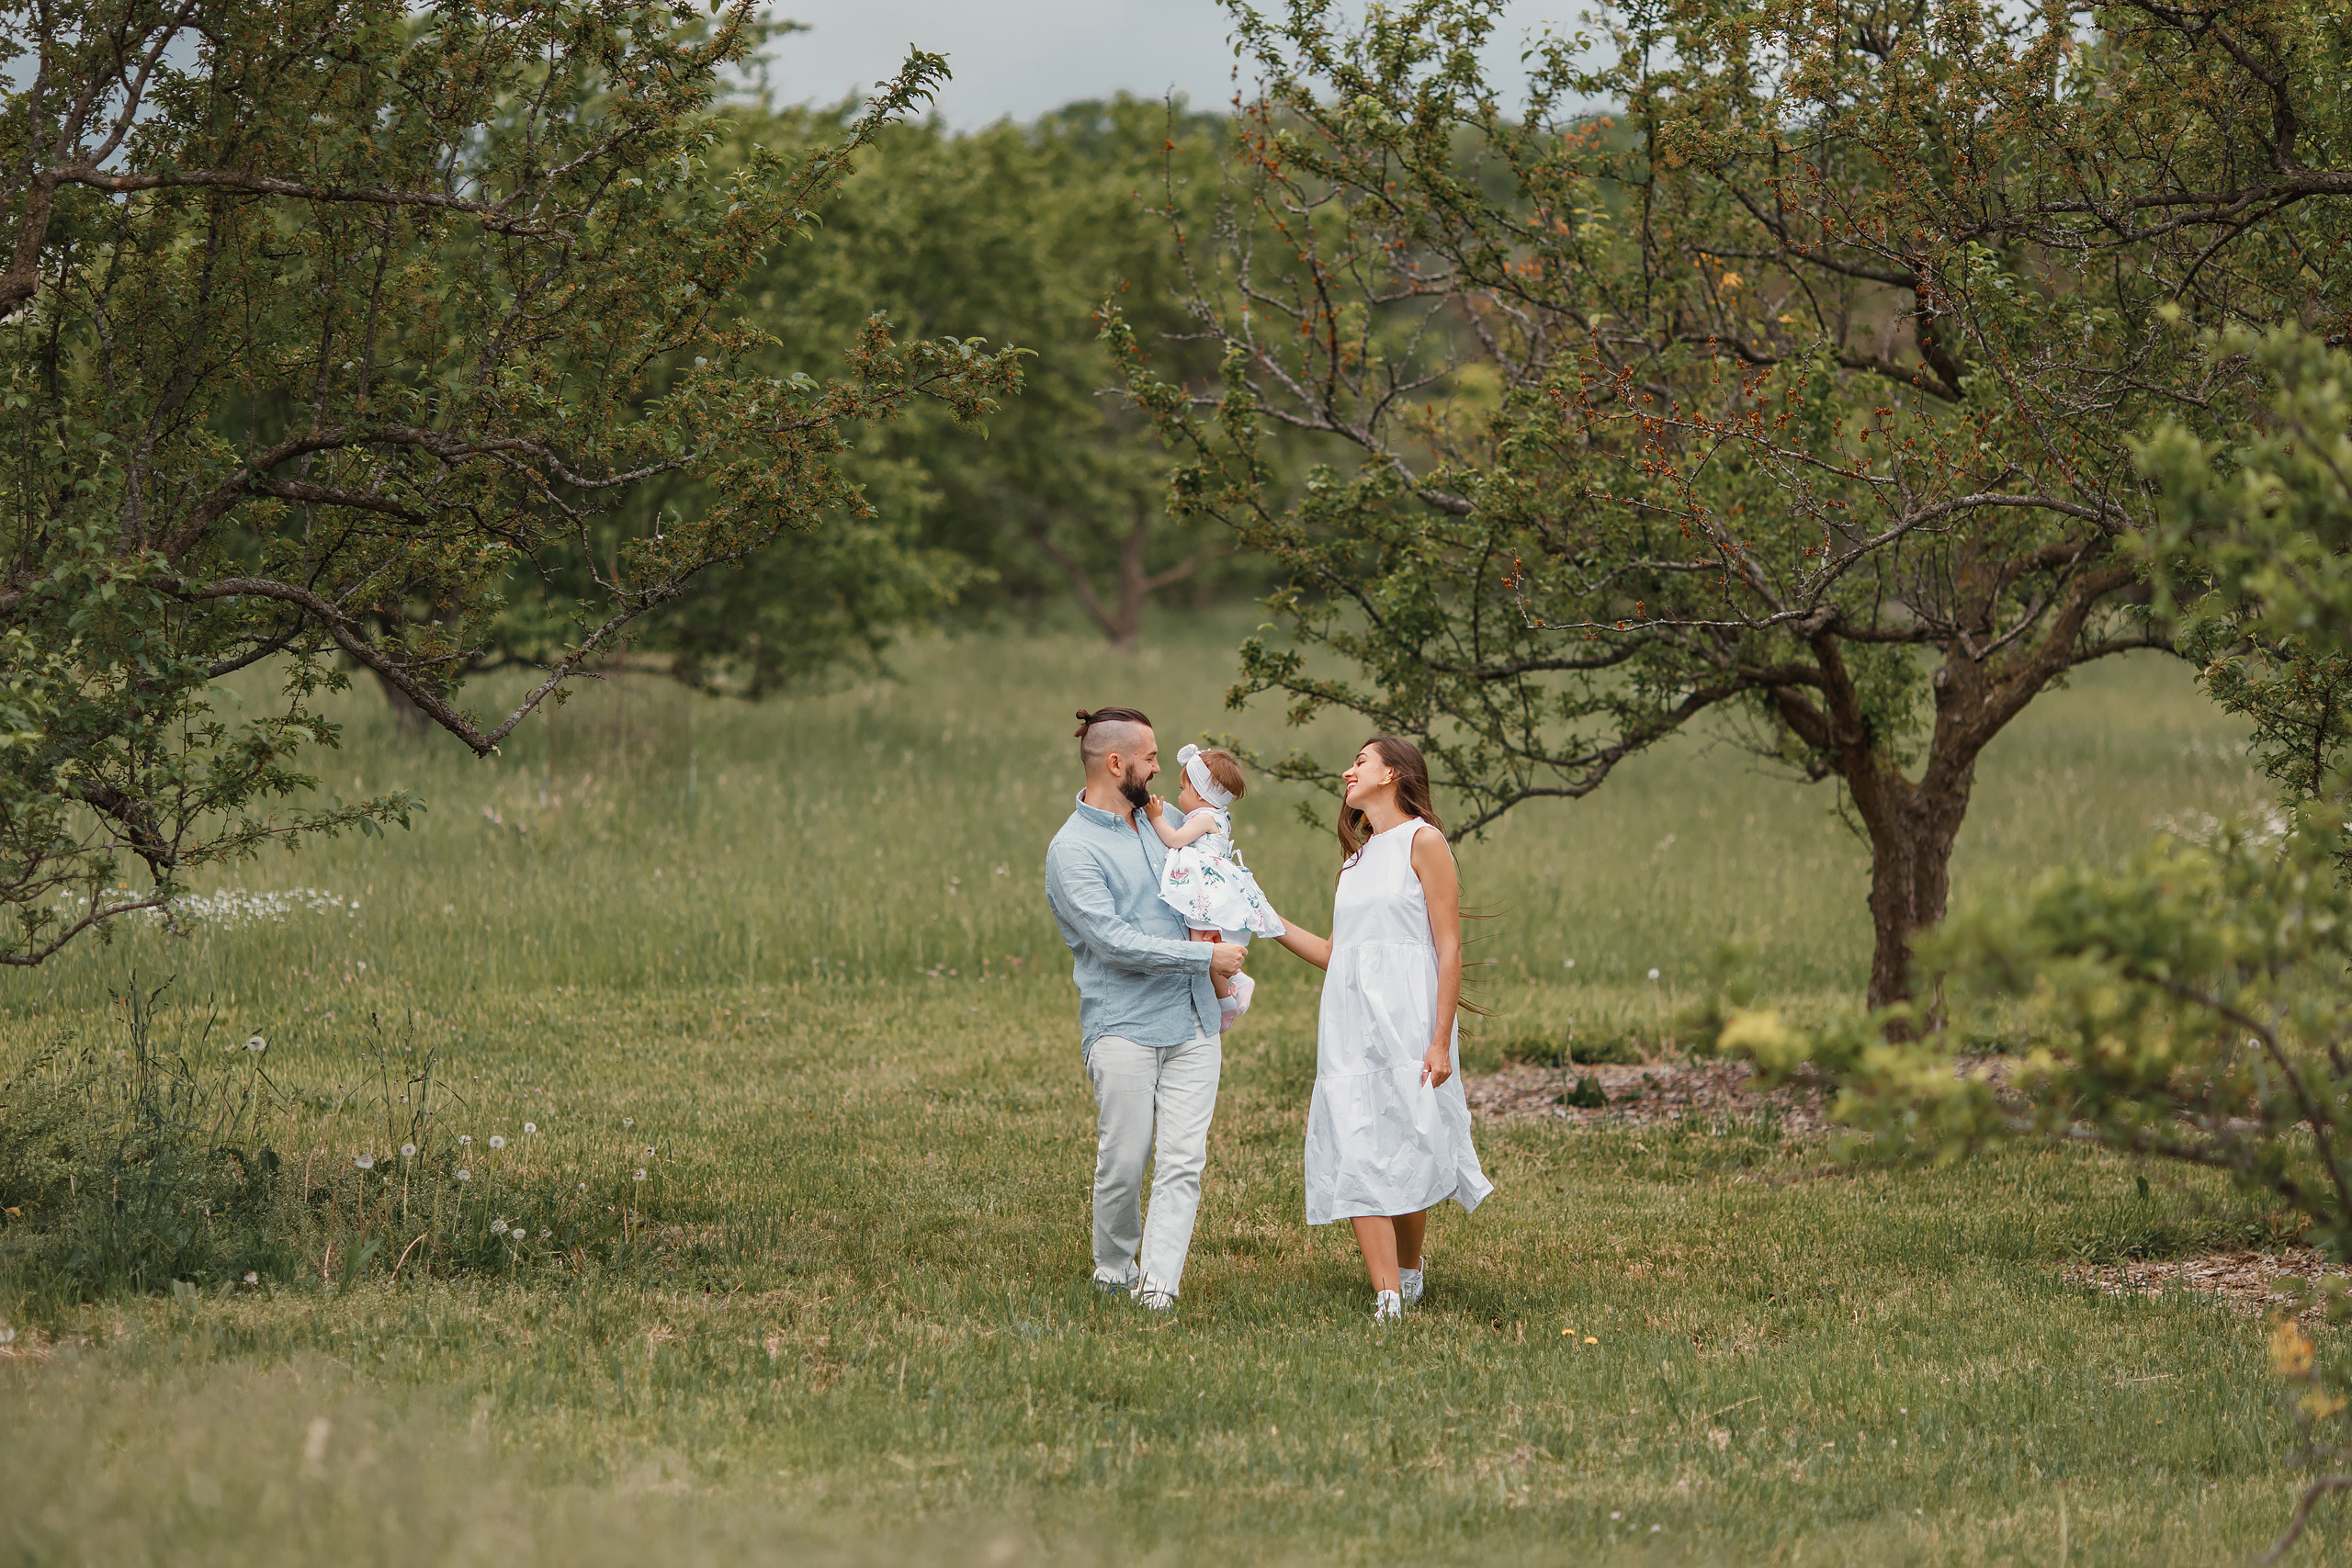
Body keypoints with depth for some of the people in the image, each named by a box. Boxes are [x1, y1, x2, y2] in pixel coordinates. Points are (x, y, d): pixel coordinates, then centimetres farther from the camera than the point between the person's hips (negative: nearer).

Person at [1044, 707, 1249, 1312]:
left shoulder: (1155, 824, 17)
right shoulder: (1073, 849, -8)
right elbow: (1115, 943, -17)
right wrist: (1206, 957, -12)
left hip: (1193, 1026, 6)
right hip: (1124, 1029, -6)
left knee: (1183, 1160, -6)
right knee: (1124, 1161, -2)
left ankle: (1159, 1283, -9)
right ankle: (1113, 1272, 16)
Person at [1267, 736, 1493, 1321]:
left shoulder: (1422, 841, -2)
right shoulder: (1357, 856, 20)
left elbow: (1449, 948, -8)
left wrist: (1441, 1039, -14)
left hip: (1406, 1019, -6)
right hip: (1349, 1021, 6)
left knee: (1407, 1152, -2)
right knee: (1357, 1157, -6)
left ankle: (1410, 1266, 24)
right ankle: (1388, 1301, -8)